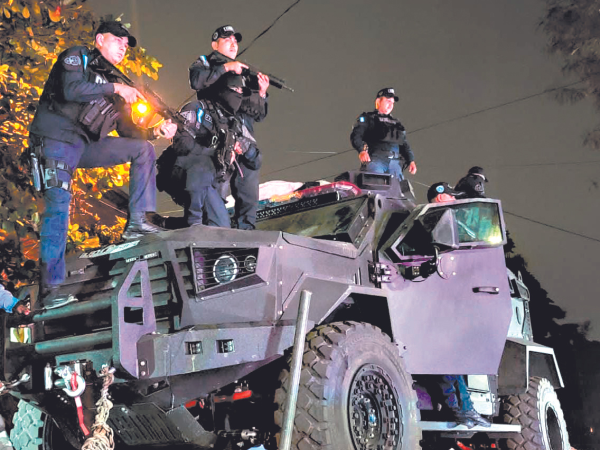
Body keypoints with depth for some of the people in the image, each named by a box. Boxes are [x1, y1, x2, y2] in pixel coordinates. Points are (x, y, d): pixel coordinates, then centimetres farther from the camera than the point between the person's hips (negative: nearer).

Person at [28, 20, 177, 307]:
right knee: (58, 204, -18)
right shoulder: (76, 58, 2)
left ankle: (136, 222, -6)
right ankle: (50, 288, -20)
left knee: (143, 149, 0)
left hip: (87, 144, 7)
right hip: (57, 139, -7)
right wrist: (115, 89, -16)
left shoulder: (113, 81, 19)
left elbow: (126, 129, 15)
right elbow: (71, 90, -21)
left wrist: (156, 132, -2)